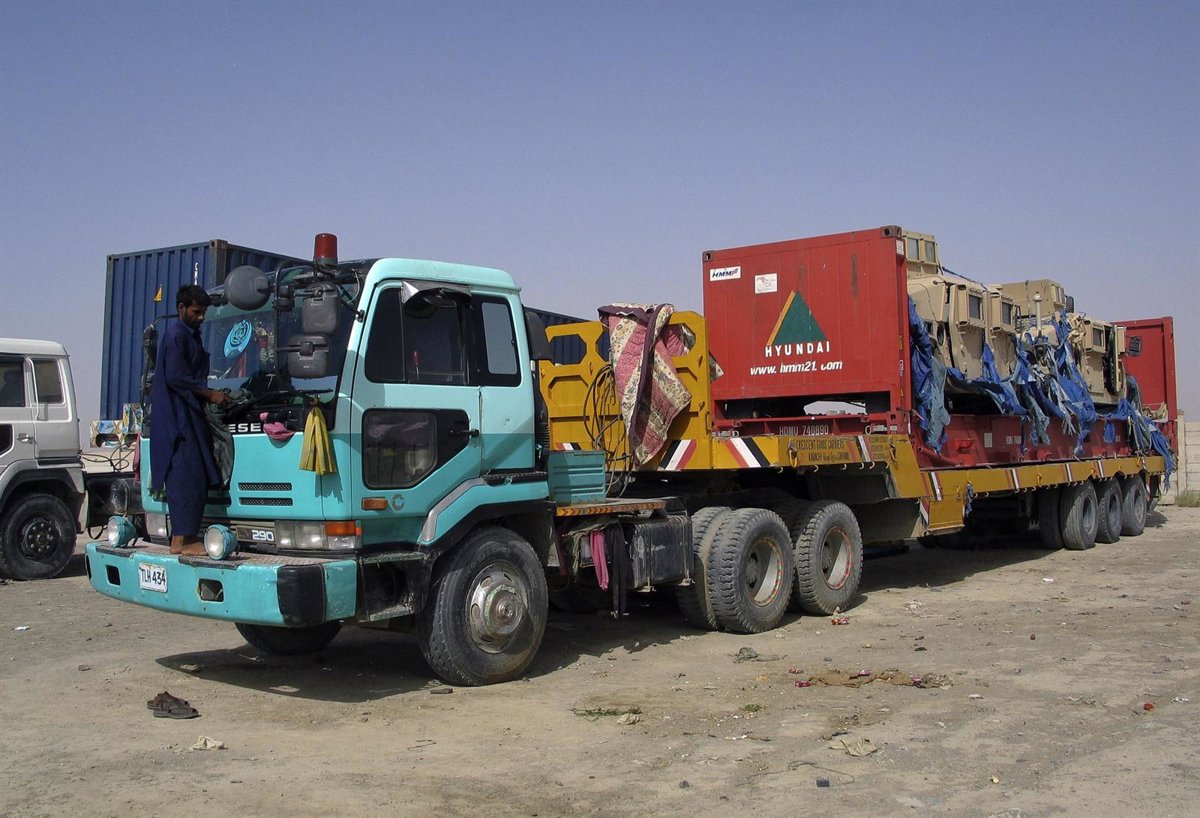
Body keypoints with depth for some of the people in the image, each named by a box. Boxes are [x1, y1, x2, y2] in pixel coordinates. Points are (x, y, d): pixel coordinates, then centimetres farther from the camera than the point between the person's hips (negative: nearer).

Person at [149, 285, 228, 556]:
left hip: (189, 417, 10)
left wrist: (210, 395, 13)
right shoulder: (176, 335, -9)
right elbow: (175, 378, -16)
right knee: (186, 476, -12)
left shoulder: (191, 336, 22)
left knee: (197, 478, 8)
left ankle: (187, 537, 11)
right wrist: (210, 394, -13)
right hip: (176, 418, -10)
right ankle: (182, 539, -10)